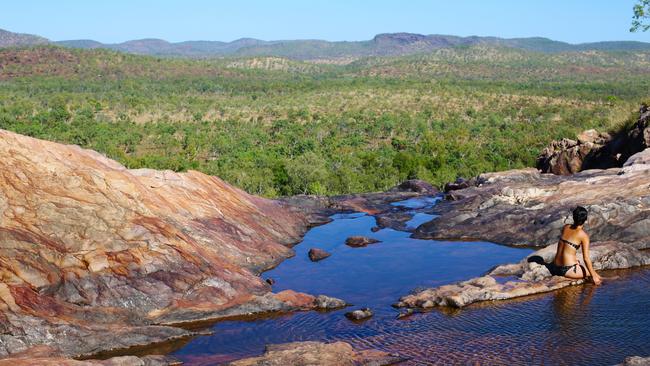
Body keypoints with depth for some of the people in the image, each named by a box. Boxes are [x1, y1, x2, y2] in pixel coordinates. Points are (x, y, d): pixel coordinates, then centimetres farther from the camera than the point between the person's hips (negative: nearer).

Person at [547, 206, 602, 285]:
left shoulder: (565, 228, 7)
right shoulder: (584, 235, -9)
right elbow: (586, 258, -9)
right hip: (568, 270, -5)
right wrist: (593, 276, -1)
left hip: (556, 268, 5)